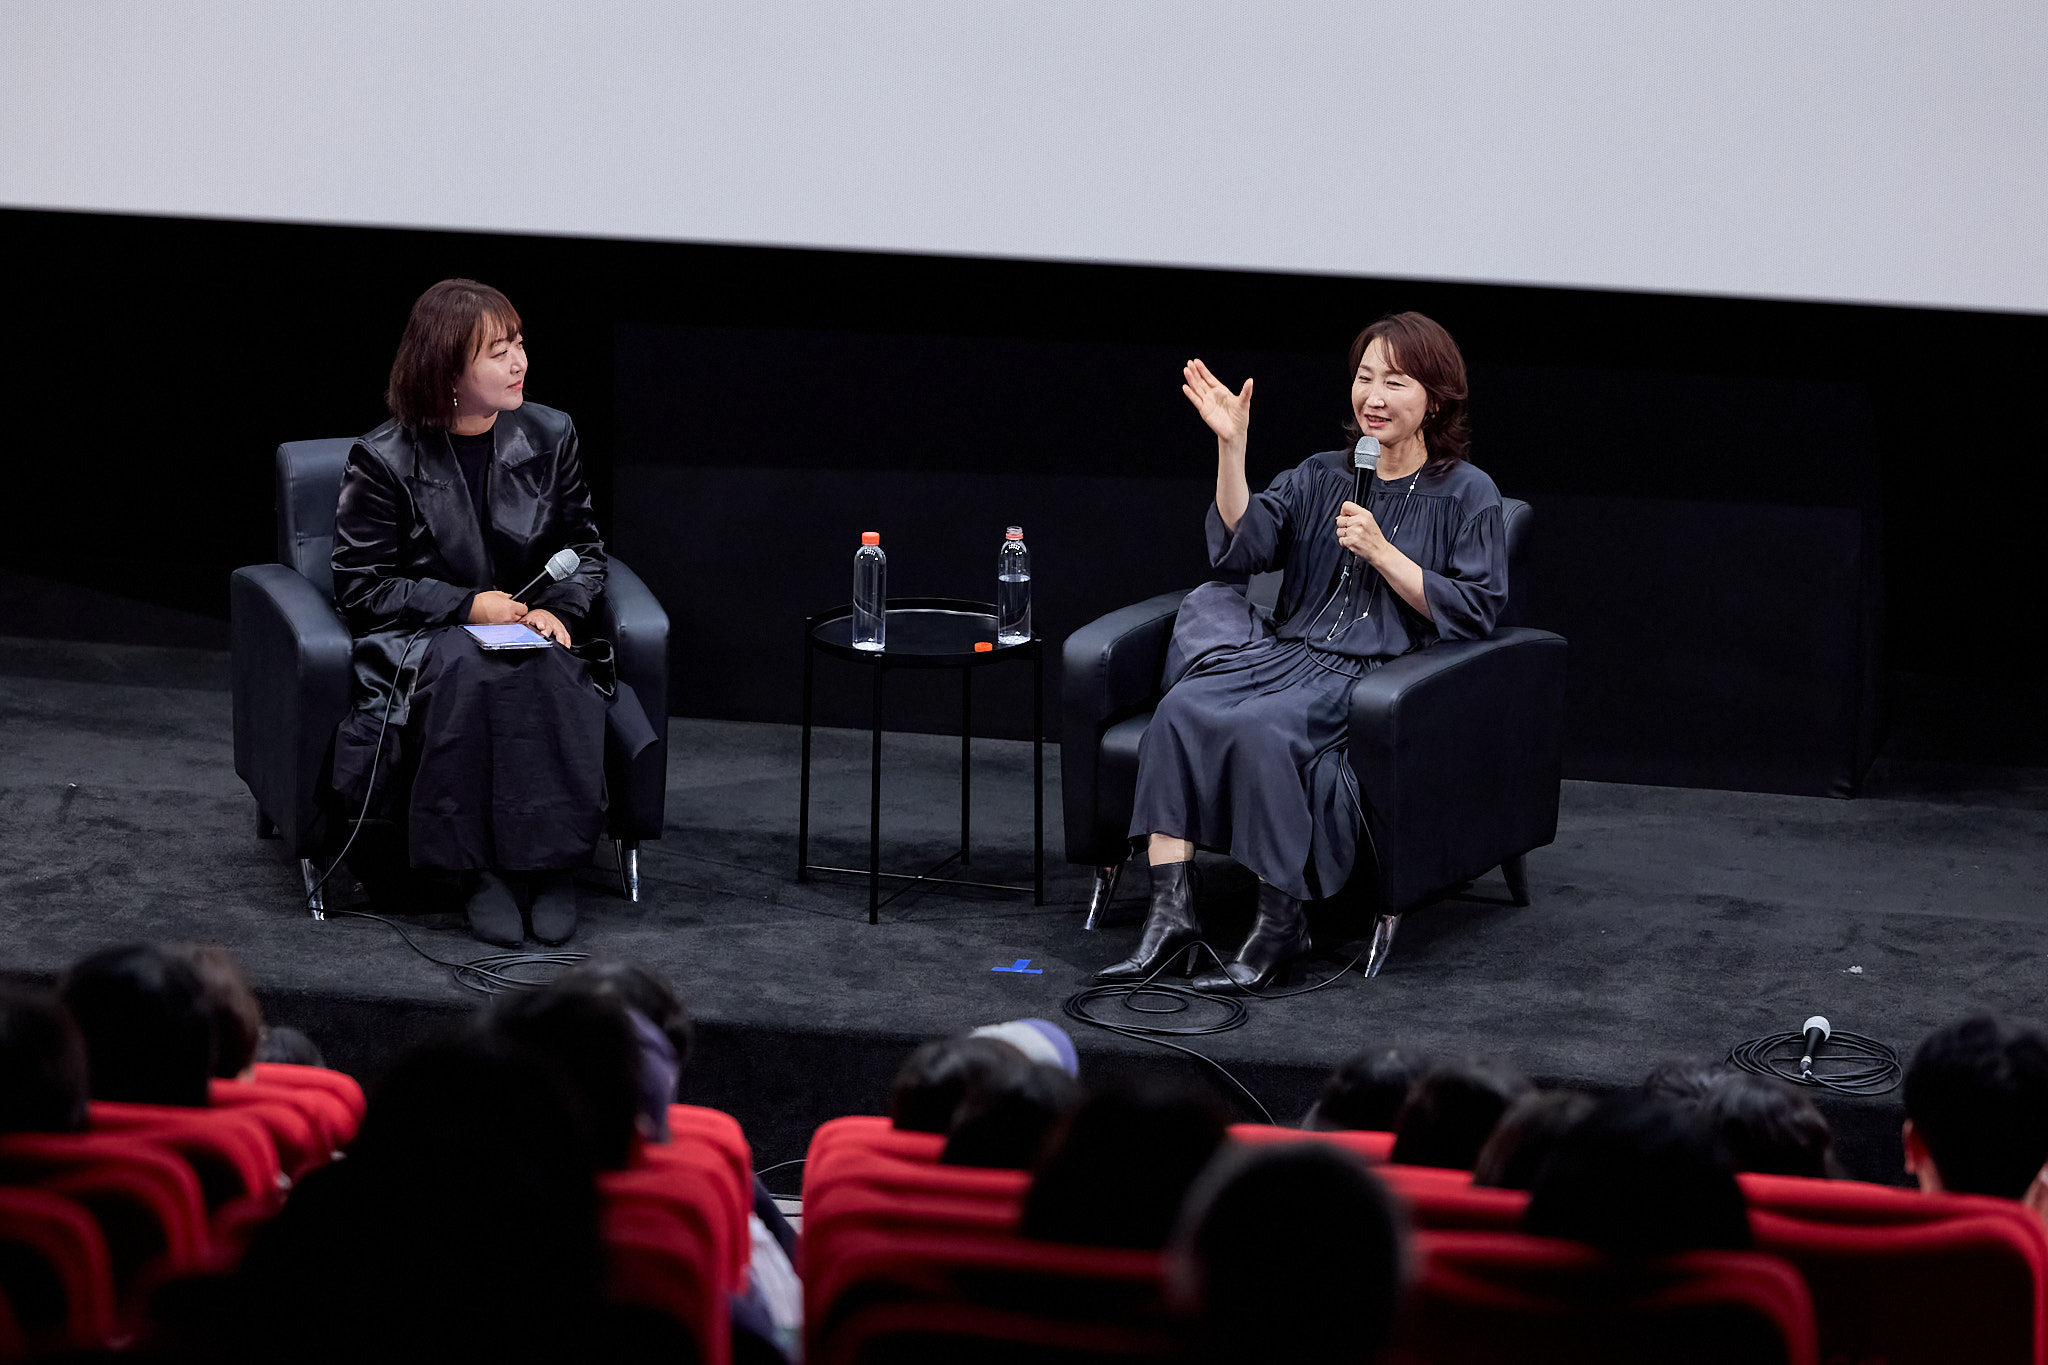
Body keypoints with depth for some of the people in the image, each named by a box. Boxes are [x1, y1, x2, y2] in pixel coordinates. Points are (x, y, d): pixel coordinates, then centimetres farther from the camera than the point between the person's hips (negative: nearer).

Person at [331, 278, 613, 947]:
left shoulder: (549, 436, 6)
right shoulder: (383, 460, -6)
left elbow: (583, 548, 15)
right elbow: (362, 588, -5)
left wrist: (558, 611, -7)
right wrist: (466, 606, -15)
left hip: (527, 631, 3)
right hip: (419, 638, -3)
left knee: (551, 677, -33)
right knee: (469, 674, -38)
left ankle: (551, 862, -26)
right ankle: (477, 867, -31)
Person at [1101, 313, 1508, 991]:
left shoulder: (1467, 495, 6)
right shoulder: (1320, 477, 18)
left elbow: (1473, 613, -3)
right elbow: (1240, 546, 3)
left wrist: (1382, 552, -9)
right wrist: (1231, 447, -8)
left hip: (1379, 675, -5)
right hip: (1290, 654, 5)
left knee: (1262, 726, -34)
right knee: (1180, 710, -24)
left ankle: (1282, 926, -26)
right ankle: (1170, 906, -26)